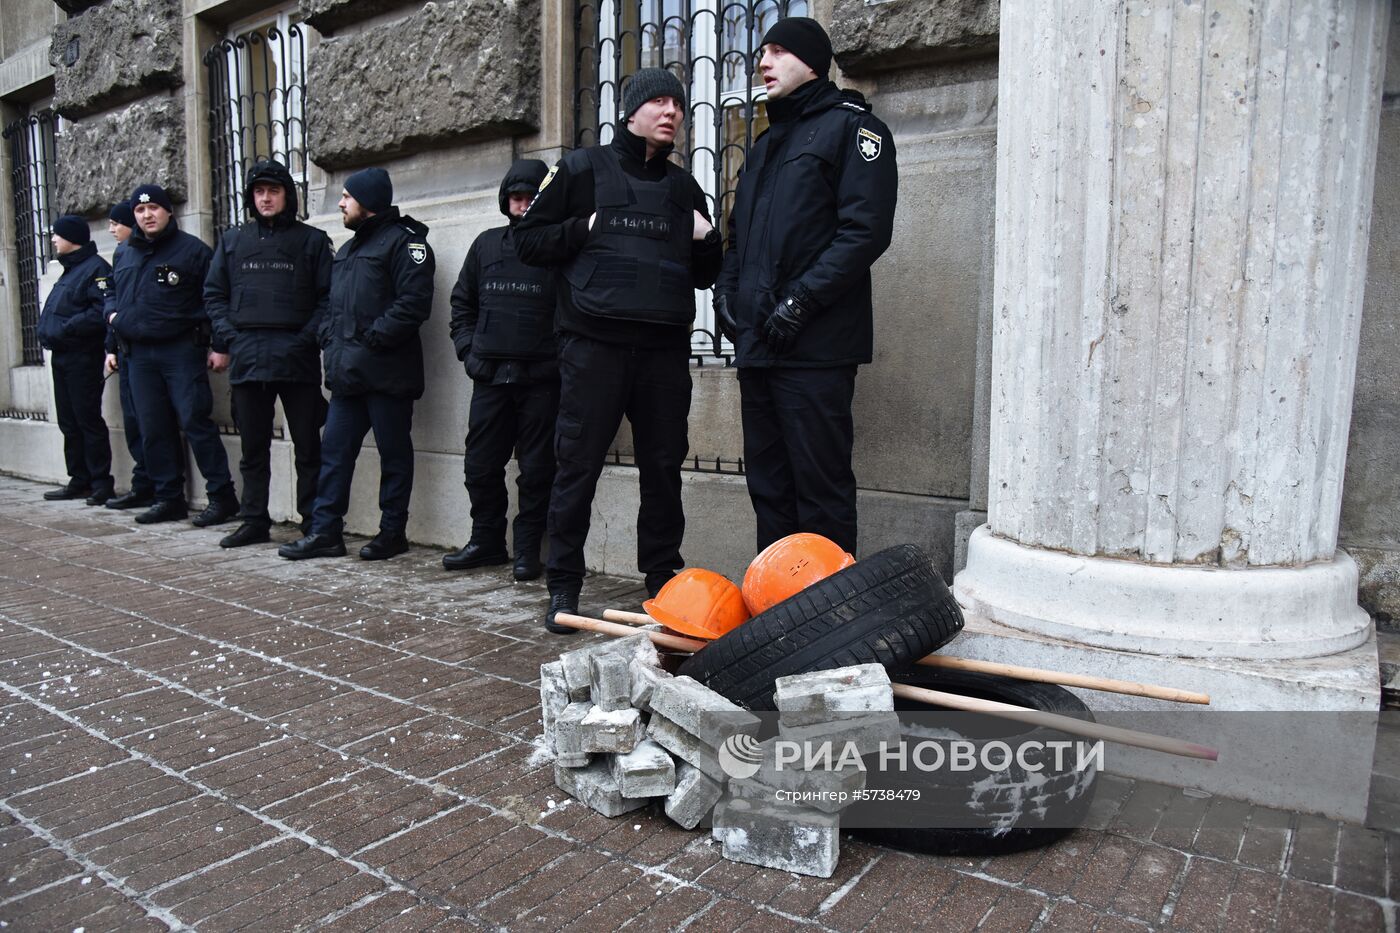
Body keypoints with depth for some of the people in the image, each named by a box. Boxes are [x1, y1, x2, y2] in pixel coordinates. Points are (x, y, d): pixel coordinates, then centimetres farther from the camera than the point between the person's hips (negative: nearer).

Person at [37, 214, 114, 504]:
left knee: (89, 421, -8)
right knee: (69, 422, 11)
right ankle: (79, 481, 18)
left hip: (83, 358, -10)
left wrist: (65, 329, -21)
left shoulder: (96, 268, -9)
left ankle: (101, 484, -3)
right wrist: (47, 333, 7)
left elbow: (101, 311, -23)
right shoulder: (68, 271, 21)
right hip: (61, 356, 10)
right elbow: (52, 313, 24)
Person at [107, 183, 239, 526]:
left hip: (181, 350, -6)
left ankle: (222, 496, -5)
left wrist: (220, 346, -12)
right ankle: (169, 498, 15)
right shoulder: (126, 254, 17)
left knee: (195, 420, -11)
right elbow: (111, 290, 33)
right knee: (153, 429, 7)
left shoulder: (192, 249, -2)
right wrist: (112, 312, 10)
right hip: (139, 353, 7)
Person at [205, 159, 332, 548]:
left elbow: (328, 297, 0)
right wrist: (230, 336, 2)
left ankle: (314, 521, 8)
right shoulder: (233, 241, 16)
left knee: (307, 446, 1)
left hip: (297, 358, -4)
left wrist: (307, 338, -11)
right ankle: (254, 520, 19)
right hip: (247, 358, 4)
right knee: (253, 447, 10)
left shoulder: (312, 240, 6)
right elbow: (213, 294, 17)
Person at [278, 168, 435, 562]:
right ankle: (325, 531, 14)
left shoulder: (403, 240, -6)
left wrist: (373, 338, -18)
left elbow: (414, 302, -18)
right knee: (335, 450, 8)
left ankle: (392, 532, 12)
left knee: (394, 454, 2)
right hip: (347, 371, 9)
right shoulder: (349, 248, 23)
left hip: (386, 370, -9)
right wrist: (330, 337, 9)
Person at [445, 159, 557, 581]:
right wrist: (468, 348, 9)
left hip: (540, 377, -4)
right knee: (481, 464, 9)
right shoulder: (487, 244, 14)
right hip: (490, 373, 5)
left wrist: (559, 355, -11)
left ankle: (528, 549, 12)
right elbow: (462, 302, 21)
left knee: (536, 468, 2)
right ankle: (486, 541, 24)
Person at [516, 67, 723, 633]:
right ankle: (564, 586, 9)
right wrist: (584, 229, -8)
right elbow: (527, 241, 6)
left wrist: (707, 239, 4)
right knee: (577, 465, -2)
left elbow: (705, 276, 23)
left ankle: (663, 580, 20)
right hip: (594, 346, -4)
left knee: (664, 468, 8)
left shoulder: (683, 187, 19)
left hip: (665, 350, 4)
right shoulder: (584, 169, 7)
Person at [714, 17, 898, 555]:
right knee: (768, 485, 12)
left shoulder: (850, 126, 0)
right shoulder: (766, 144, 25)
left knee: (820, 488, -5)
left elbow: (865, 229, -12)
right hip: (757, 344, 8)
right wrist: (726, 289, 10)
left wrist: (802, 299, -18)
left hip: (815, 346, -8)